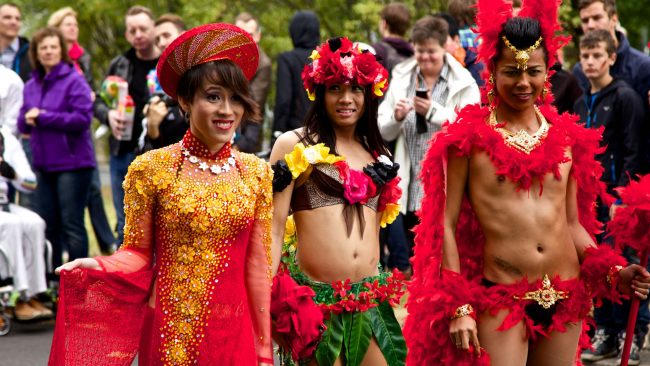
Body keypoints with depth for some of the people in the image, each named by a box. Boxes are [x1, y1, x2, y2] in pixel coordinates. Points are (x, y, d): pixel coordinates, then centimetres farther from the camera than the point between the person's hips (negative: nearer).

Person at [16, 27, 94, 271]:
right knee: (47, 225, 10)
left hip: (72, 163, -6)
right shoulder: (31, 85, 12)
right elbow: (23, 122, 14)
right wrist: (28, 120, -10)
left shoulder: (74, 81, -8)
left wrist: (44, 117, -16)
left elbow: (83, 118, -17)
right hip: (43, 164, 6)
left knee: (72, 224, -3)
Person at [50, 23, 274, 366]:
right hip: (169, 332, -2)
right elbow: (138, 253, 0)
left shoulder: (257, 173, 3)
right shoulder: (152, 168, -5)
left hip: (234, 334, 2)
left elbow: (258, 266, 4)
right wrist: (97, 268, -21)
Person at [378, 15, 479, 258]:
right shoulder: (401, 79, 11)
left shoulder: (464, 83, 0)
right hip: (412, 190, 4)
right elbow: (384, 133, 11)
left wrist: (433, 112, -19)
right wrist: (396, 117, -10)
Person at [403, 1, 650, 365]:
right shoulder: (470, 137, -4)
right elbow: (447, 224, -3)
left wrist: (614, 273, 0)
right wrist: (458, 308, -9)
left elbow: (572, 224, 15)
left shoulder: (567, 137, 8)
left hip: (566, 296, 4)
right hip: (500, 298, -4)